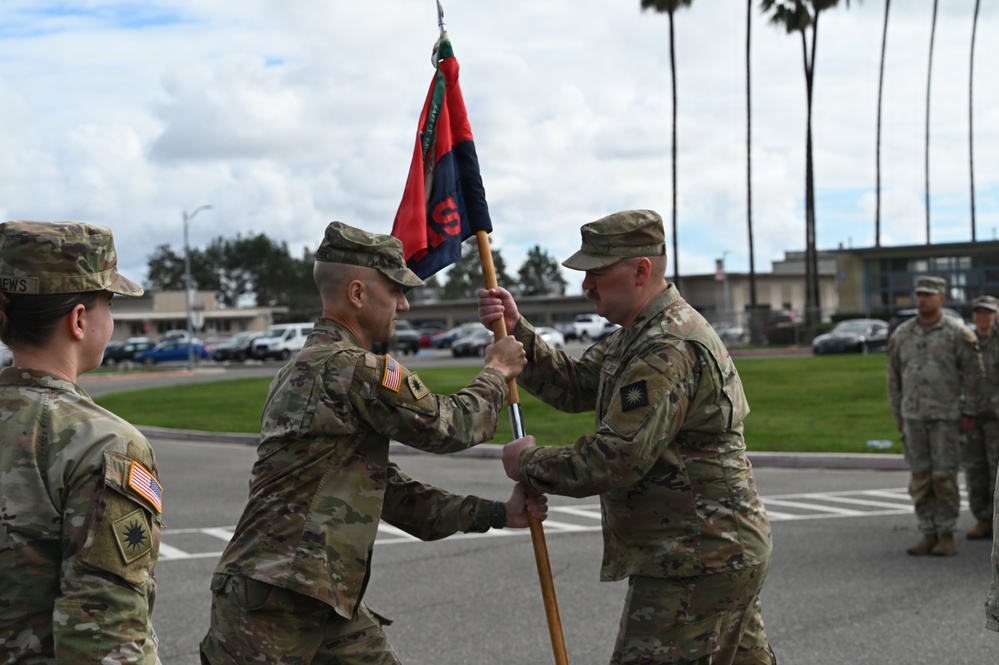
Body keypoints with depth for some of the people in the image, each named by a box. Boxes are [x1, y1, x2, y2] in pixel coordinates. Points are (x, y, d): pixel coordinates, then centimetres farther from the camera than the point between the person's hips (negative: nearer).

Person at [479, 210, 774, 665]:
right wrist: (516, 333, 0)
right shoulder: (642, 333, 13)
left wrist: (530, 465, -13)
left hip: (699, 562, -11)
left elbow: (616, 459, -26)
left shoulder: (669, 350, -23)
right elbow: (574, 386, 12)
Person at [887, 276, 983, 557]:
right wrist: (898, 417, 9)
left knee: (944, 477, -5)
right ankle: (929, 536, 12)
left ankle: (947, 536, 5)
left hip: (946, 417, -4)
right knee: (920, 479, 4)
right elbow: (894, 377, 11)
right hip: (914, 417, 4)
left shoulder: (958, 333, -6)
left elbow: (973, 374, -4)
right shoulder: (902, 334, 5)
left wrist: (969, 414, -7)